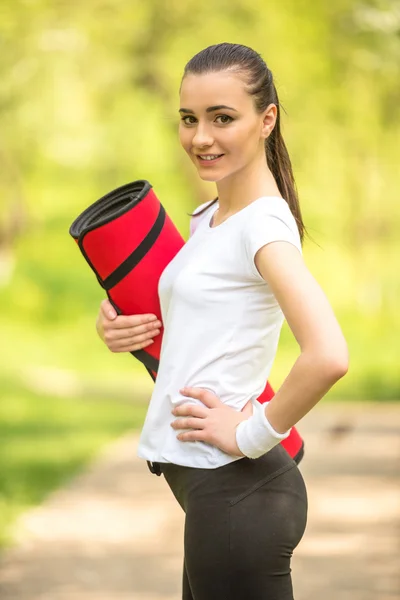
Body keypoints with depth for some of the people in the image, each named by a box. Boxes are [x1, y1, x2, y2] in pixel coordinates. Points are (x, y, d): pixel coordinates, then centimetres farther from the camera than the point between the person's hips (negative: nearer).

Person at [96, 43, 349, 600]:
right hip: (211, 485, 9)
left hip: (235, 488, -9)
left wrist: (254, 432, -19)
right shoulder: (209, 218, 12)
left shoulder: (265, 224, -16)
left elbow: (328, 356, -31)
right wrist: (121, 329, 7)